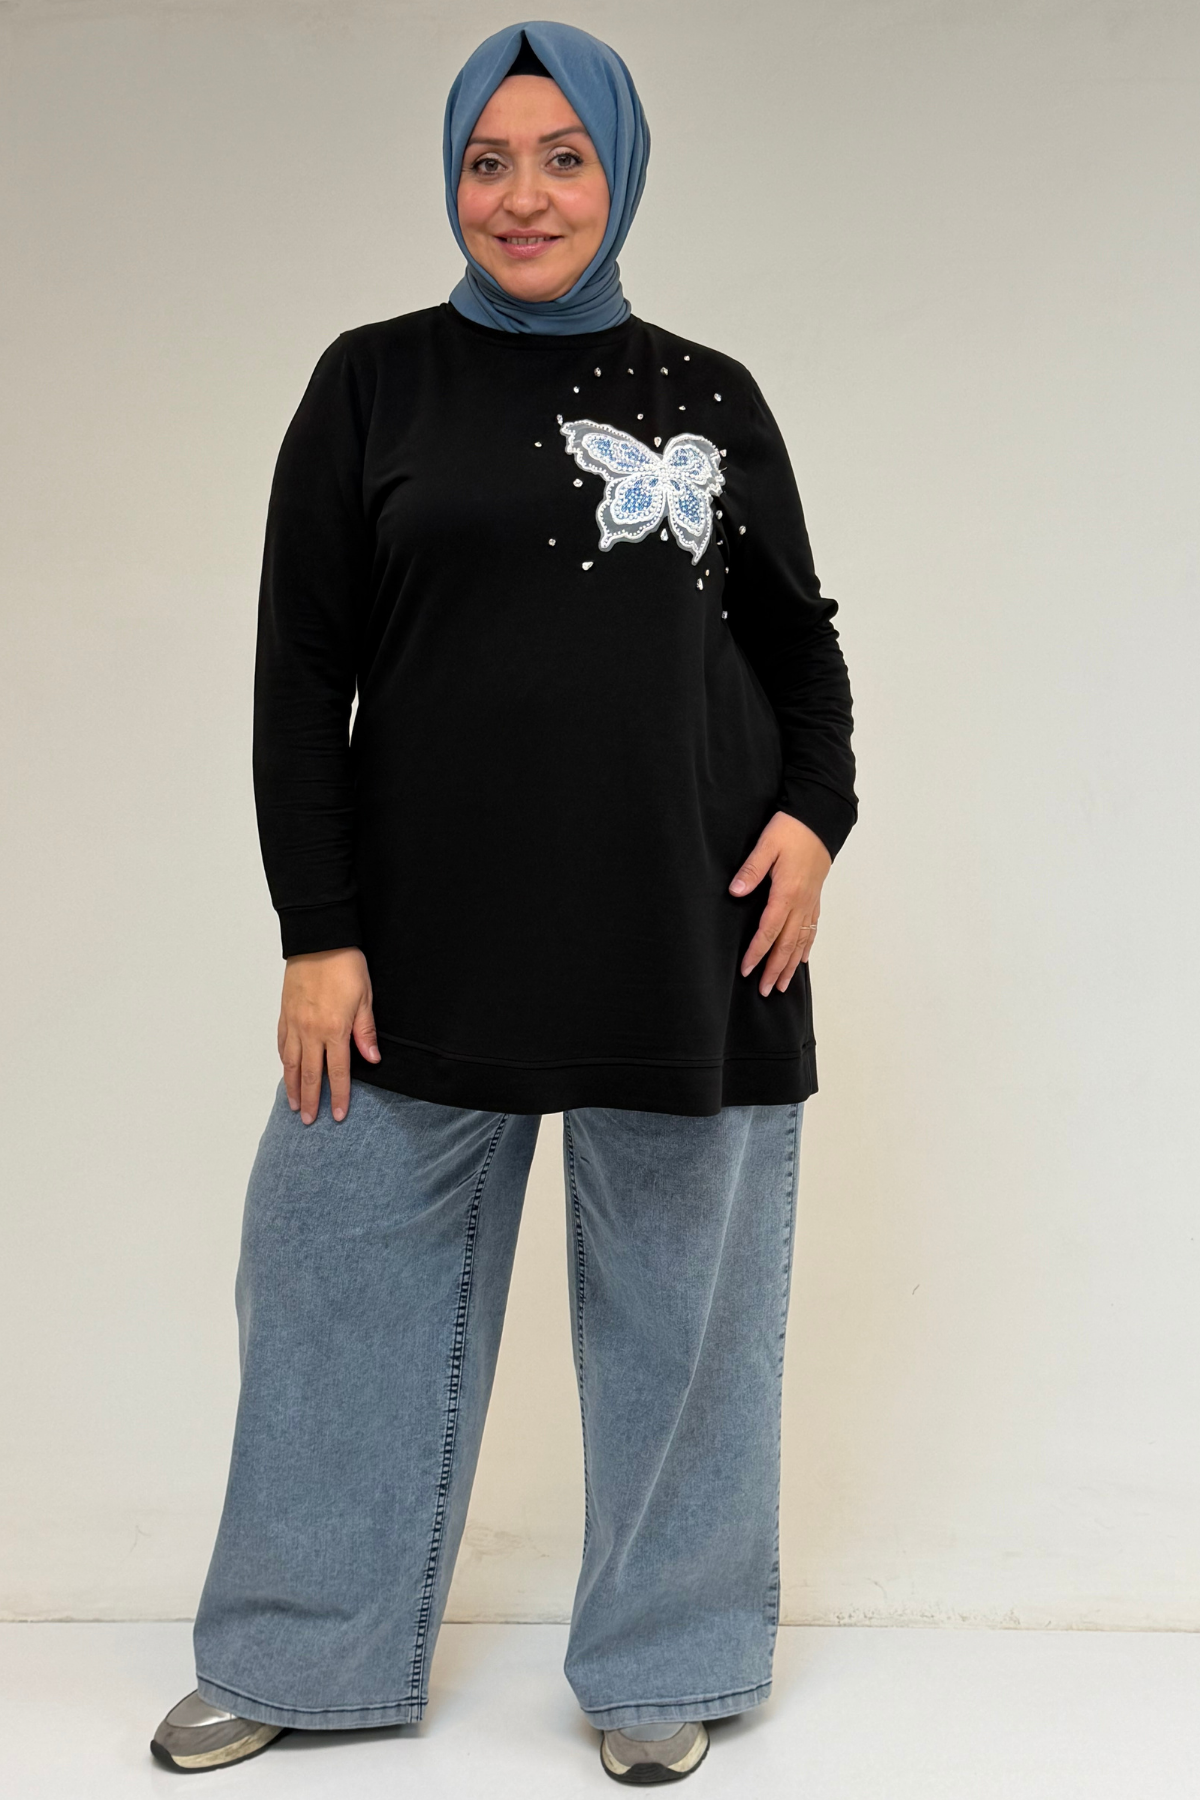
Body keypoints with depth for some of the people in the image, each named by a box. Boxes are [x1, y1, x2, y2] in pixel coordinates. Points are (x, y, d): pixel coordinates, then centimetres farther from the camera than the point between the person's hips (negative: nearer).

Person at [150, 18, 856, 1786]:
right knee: (356, 1288, 6)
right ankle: (298, 1656, 25)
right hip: (429, 930, 0)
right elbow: (299, 675, 1)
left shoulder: (712, 397, 9)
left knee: (677, 1303, 8)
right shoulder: (375, 382, 4)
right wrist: (318, 931, -5)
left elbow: (797, 636, 16)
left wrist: (814, 811, -3)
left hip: (687, 941, 1)